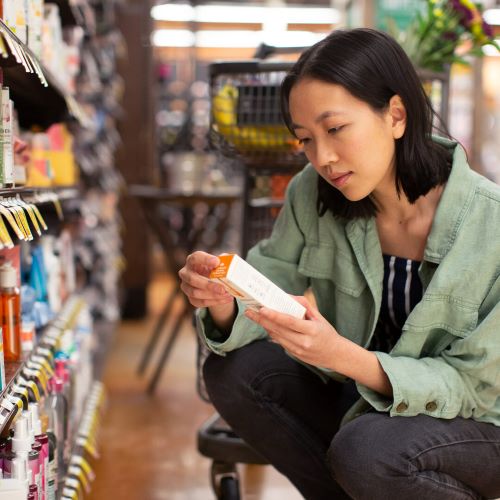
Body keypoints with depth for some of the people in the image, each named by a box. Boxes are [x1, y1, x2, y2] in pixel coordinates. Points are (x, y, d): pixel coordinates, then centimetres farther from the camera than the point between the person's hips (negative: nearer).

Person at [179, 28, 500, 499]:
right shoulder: (313, 196, -10)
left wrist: (344, 356, -36)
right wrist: (223, 304, -32)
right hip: (358, 397, 5)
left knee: (367, 448, -33)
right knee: (233, 371, -16)